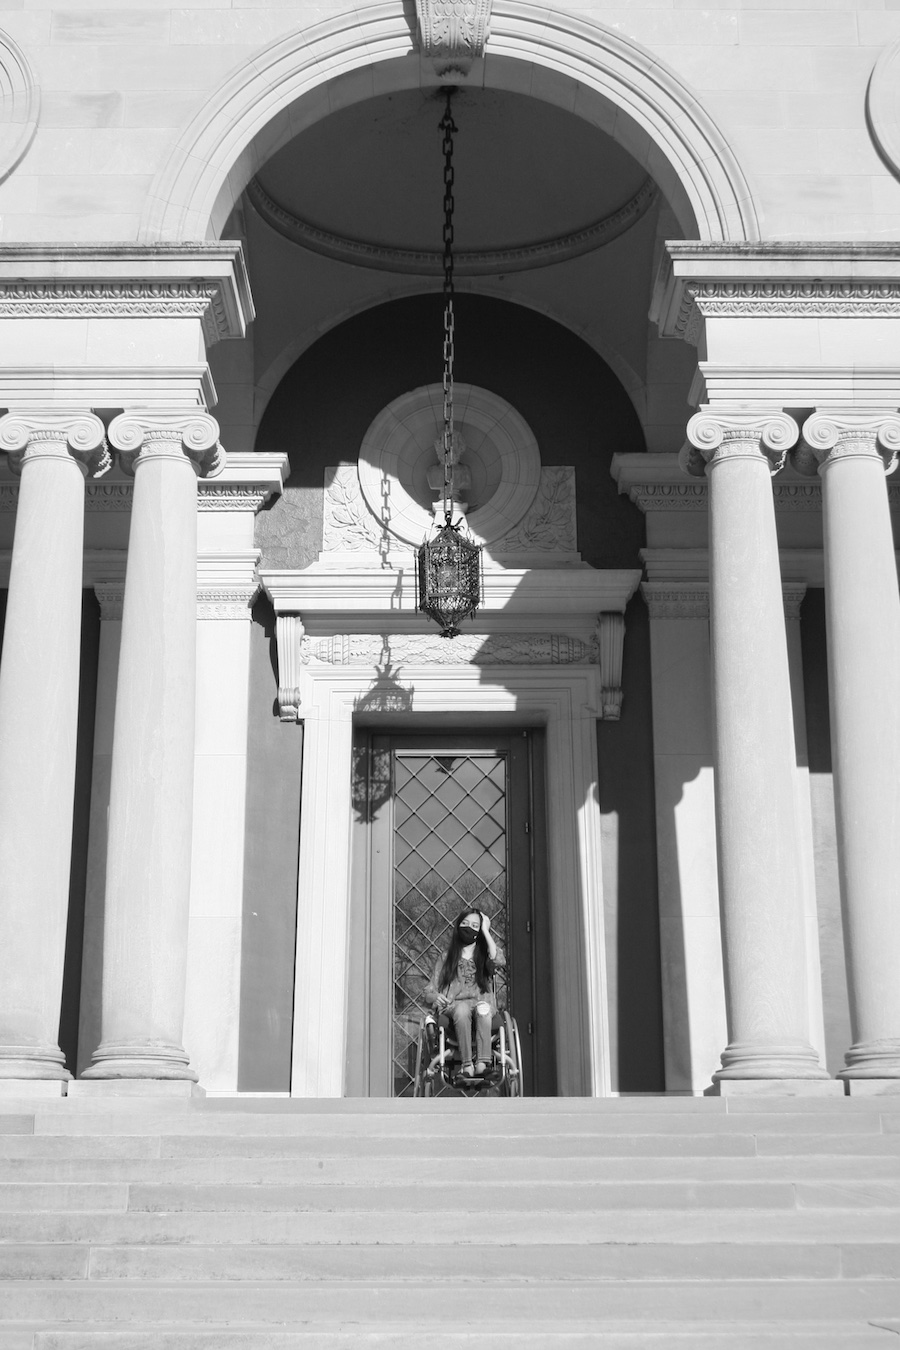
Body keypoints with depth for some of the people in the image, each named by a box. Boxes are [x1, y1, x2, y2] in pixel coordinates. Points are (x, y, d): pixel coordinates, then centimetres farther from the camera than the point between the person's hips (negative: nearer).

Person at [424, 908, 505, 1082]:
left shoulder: (484, 956, 19)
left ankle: (481, 1064, -46)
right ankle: (467, 1066, -42)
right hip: (453, 1007, 0)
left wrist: (486, 931, 1)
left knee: (483, 1007, -36)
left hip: (481, 1004, 0)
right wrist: (435, 996, -11)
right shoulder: (446, 958, 19)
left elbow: (499, 961, -8)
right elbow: (429, 992, 15)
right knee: (462, 1008, -36)